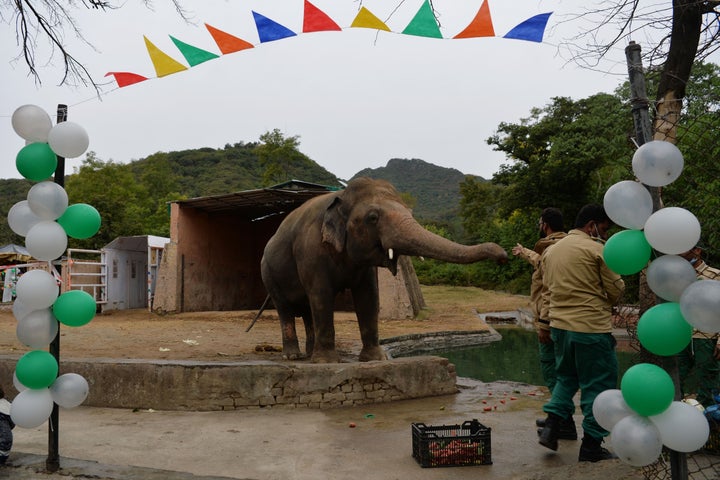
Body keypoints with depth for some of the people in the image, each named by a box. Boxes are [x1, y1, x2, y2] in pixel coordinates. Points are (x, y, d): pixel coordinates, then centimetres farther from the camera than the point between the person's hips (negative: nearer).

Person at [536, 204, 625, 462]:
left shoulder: (550, 251, 9)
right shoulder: (597, 249, -10)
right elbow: (616, 290, -6)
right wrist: (604, 299, 14)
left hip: (559, 325, 7)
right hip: (592, 328, -6)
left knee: (566, 377, 24)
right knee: (598, 385, 7)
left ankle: (551, 426, 12)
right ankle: (590, 445, 15)